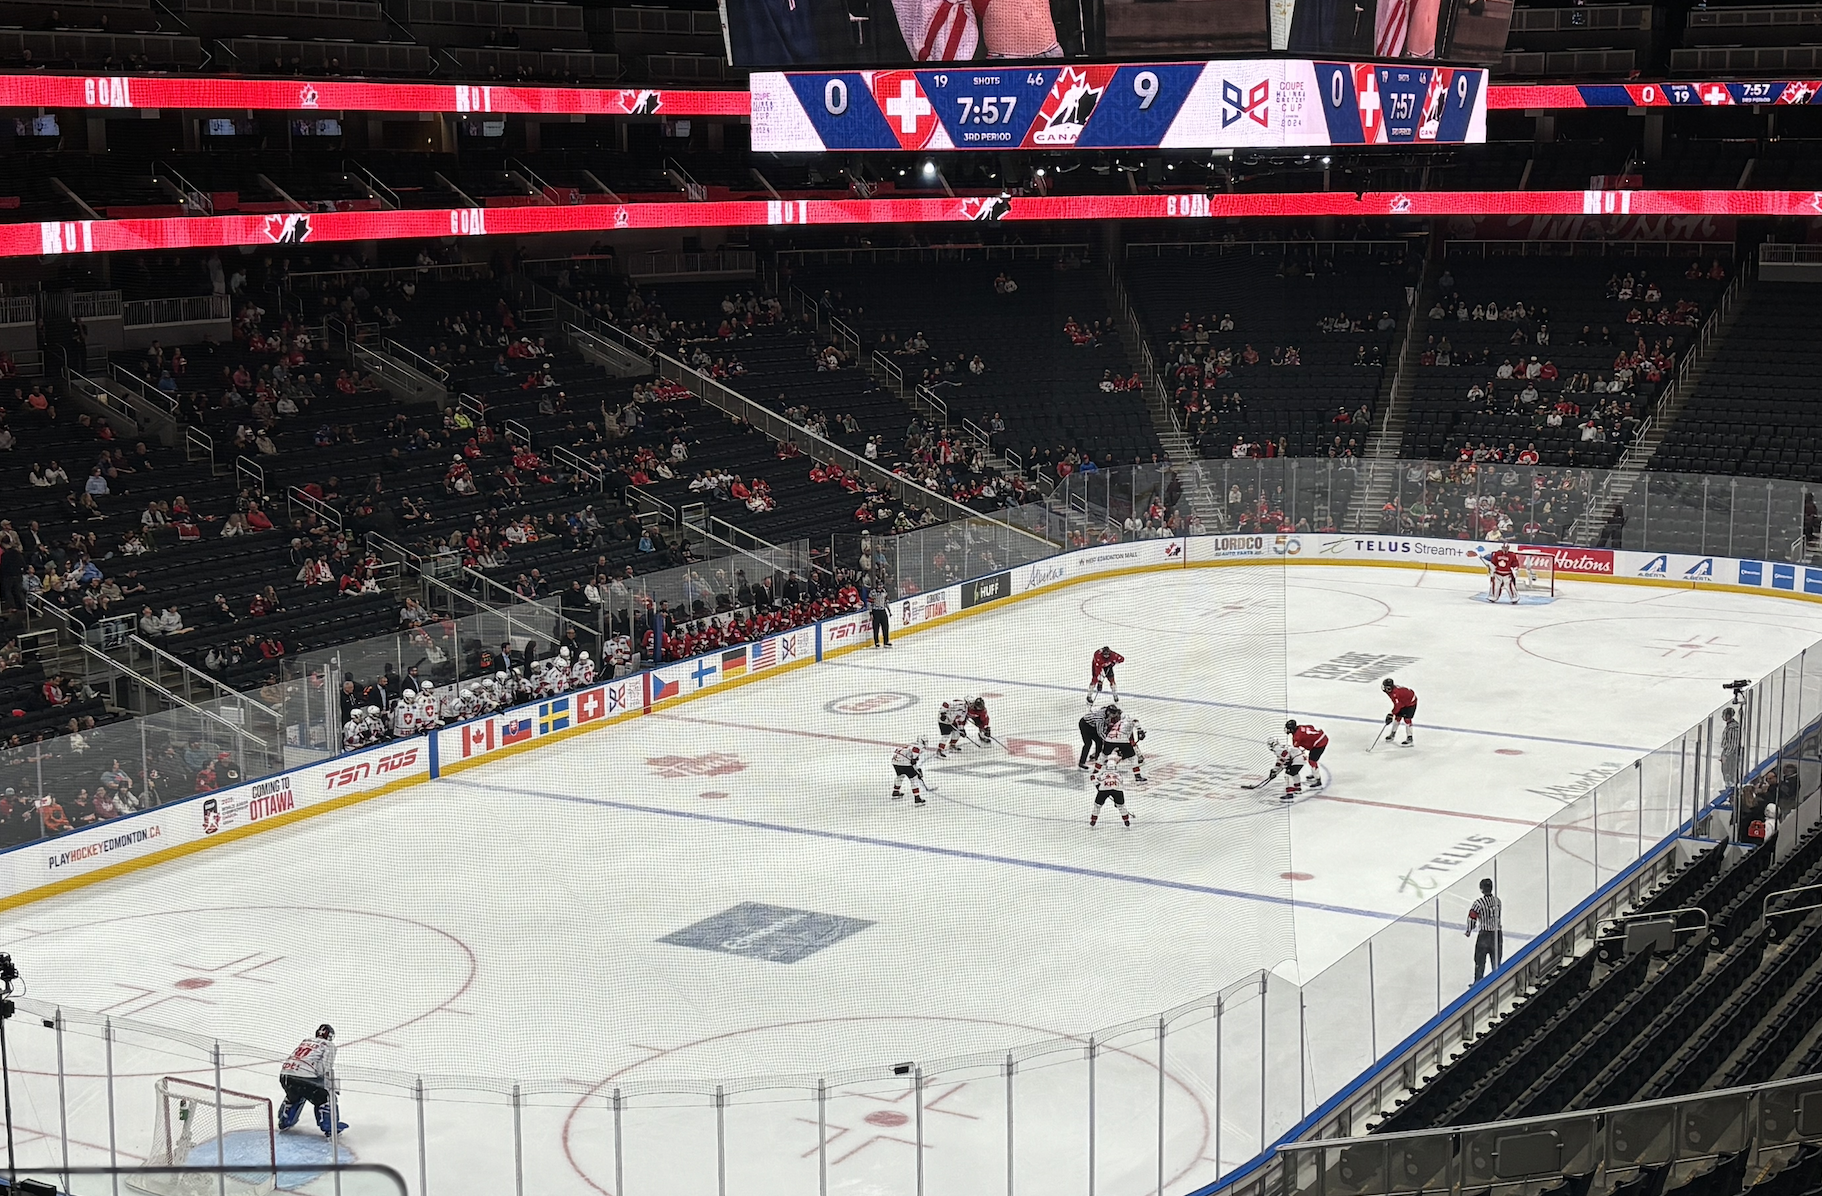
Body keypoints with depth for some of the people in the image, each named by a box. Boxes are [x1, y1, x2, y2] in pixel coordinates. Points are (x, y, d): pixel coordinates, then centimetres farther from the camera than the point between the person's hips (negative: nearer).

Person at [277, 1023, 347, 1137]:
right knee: (325, 1098, 7)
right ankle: (330, 1127, 1)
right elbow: (327, 1067, -3)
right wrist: (331, 1086, 0)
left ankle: (284, 1122, 43)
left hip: (285, 1075, 7)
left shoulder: (306, 1041, 28)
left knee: (295, 1096, 35)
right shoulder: (328, 1045, 9)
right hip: (304, 1078, -7)